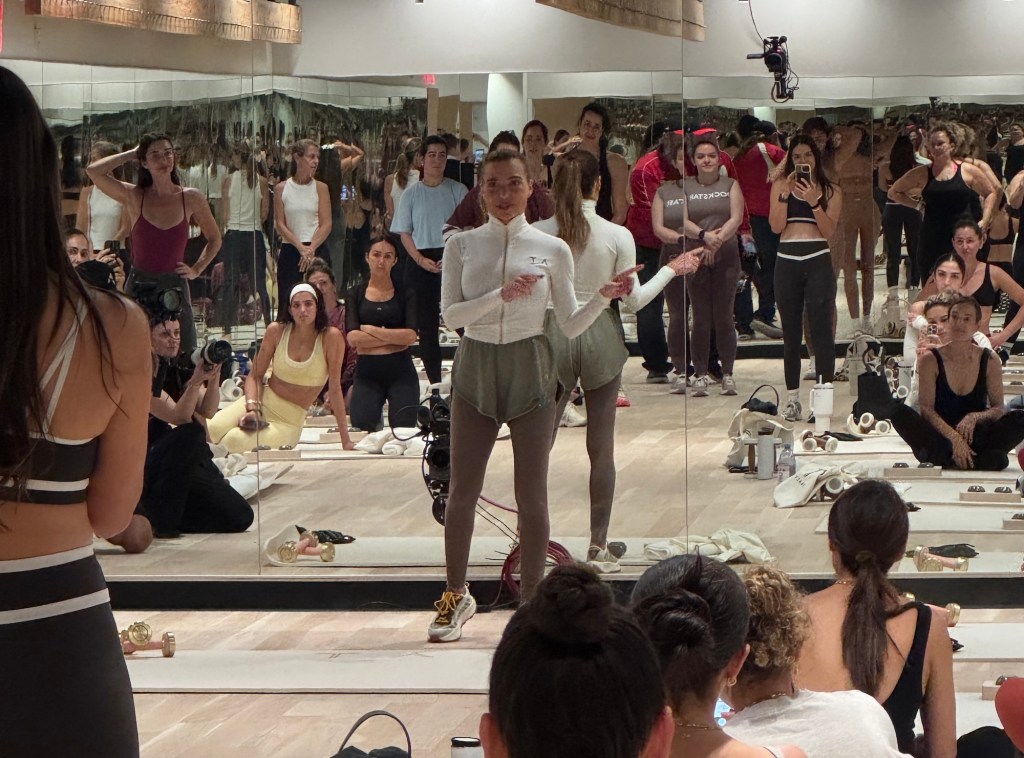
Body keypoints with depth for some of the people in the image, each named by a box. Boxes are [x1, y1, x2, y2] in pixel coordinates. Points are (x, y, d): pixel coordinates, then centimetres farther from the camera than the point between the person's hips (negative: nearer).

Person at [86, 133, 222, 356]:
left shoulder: (191, 198, 3)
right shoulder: (134, 197, 0)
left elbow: (214, 240, 17)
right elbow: (93, 171, -12)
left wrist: (196, 270, 5)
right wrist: (132, 153, -2)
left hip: (175, 287, 1)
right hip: (139, 286, -1)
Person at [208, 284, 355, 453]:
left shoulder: (330, 337, -12)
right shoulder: (276, 331, -4)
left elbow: (335, 389, -11)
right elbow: (255, 376, 1)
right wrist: (252, 409, -18)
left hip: (289, 421, -2)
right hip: (262, 401, 2)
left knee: (235, 442, -28)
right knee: (214, 430, -26)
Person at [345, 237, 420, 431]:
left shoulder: (405, 294, 5)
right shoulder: (355, 294, 8)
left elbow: (411, 335, -9)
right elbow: (352, 338, -7)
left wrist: (369, 330, -7)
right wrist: (395, 338, -10)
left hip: (401, 373, -1)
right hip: (367, 373, 1)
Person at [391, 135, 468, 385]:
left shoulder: (457, 190, 5)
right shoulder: (411, 194, 7)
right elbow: (405, 233, 7)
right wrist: (421, 260, -8)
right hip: (421, 262, 1)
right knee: (426, 323, 3)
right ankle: (435, 381, 10)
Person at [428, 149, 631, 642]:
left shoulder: (552, 250, 1)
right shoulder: (462, 246, 2)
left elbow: (571, 327, 2)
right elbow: (451, 314, -8)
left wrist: (605, 297, -14)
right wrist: (501, 295, -21)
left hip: (530, 369, -1)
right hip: (475, 367, 1)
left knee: (532, 493, 1)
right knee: (463, 489, 7)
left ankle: (531, 601, 10)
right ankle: (456, 595, 23)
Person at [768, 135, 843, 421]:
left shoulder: (831, 191, 7)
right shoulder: (780, 185, 10)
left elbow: (830, 231, -4)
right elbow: (776, 226, -2)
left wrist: (814, 201, -13)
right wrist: (785, 194, -10)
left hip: (818, 261, -2)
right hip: (787, 262, 2)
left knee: (821, 330, -7)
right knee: (790, 332, 7)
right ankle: (792, 397, 13)